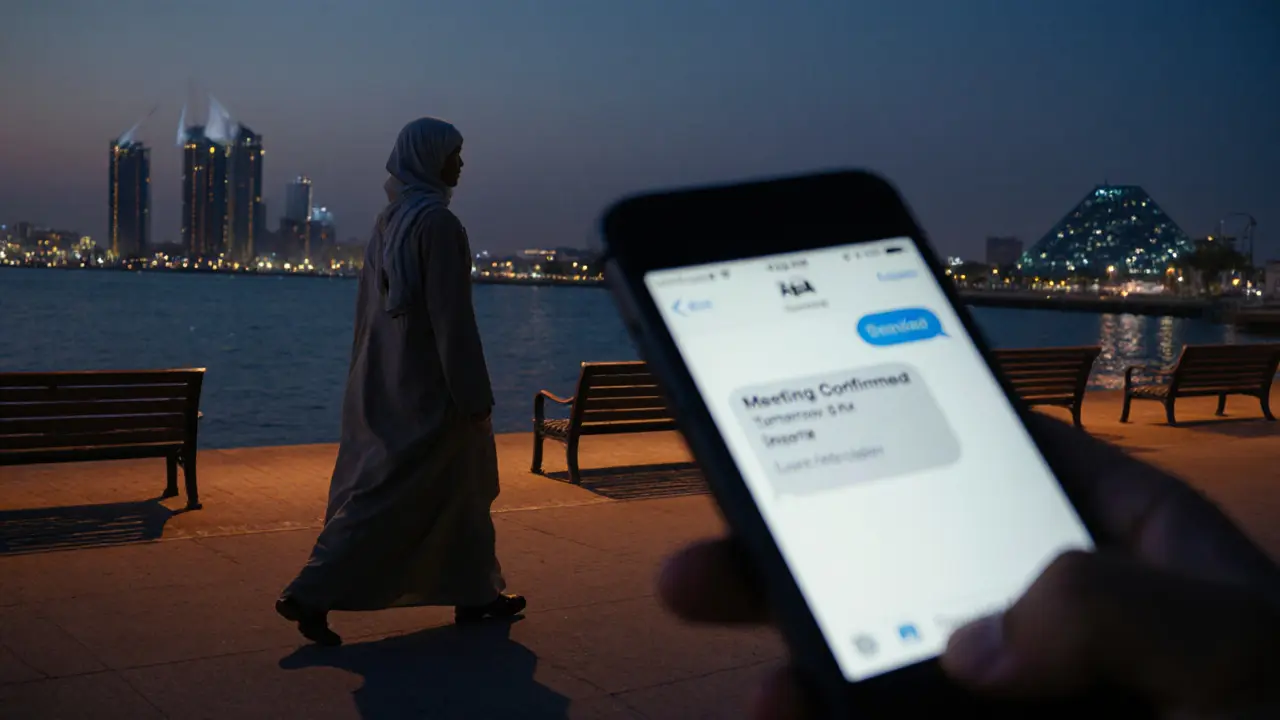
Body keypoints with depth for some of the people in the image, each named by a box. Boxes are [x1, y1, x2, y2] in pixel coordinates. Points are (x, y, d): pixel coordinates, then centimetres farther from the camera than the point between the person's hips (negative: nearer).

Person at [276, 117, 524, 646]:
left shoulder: (390, 219, 10)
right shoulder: (437, 222, -17)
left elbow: (371, 304, 15)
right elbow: (451, 315, -20)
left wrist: (373, 379, 21)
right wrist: (474, 395, -16)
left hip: (387, 381, 10)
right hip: (426, 386, -10)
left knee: (460, 486, 17)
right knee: (391, 497, -2)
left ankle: (473, 593, 26)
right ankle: (313, 595, -1)